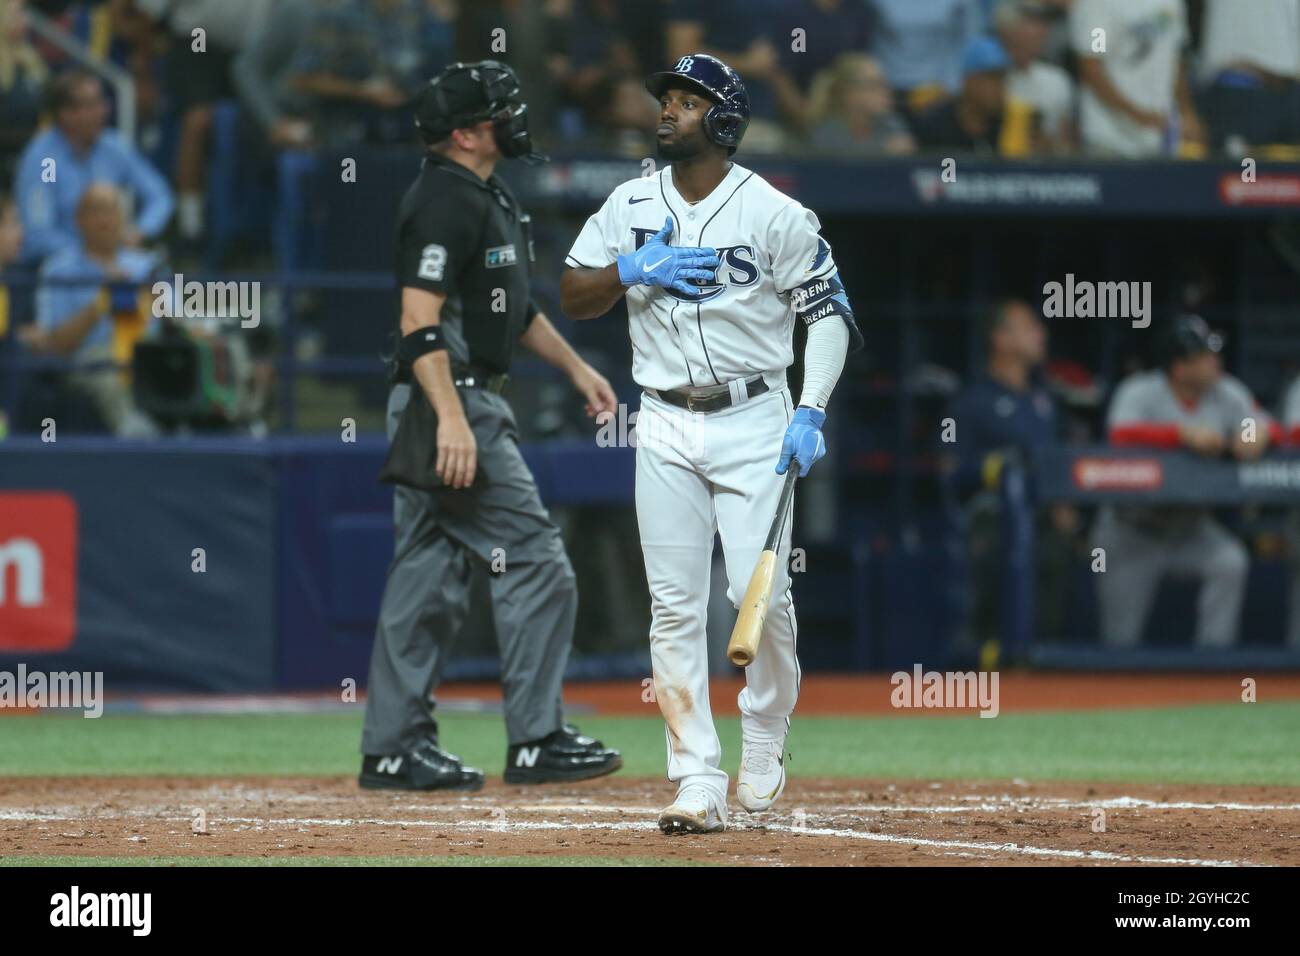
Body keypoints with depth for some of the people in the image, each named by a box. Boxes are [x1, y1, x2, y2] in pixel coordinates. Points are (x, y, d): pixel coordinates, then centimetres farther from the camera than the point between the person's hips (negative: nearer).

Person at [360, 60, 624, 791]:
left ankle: (395, 749, 12)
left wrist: (575, 366, 26)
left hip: (472, 402, 10)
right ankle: (537, 741, -4)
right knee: (536, 563, -8)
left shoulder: (488, 197, 15)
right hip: (451, 402, -10)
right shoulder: (445, 203, -17)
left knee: (430, 579, 10)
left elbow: (515, 305, 27)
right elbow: (420, 320, -23)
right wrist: (452, 420, -30)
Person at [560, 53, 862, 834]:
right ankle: (699, 783, -2)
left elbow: (829, 313, -3)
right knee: (675, 605, -3)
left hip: (753, 422, -3)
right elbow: (572, 299, 9)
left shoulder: (774, 213, -6)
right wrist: (631, 270, -10)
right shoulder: (630, 206, 6)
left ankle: (764, 743, 17)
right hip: (665, 428, 3)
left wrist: (811, 413, -13)